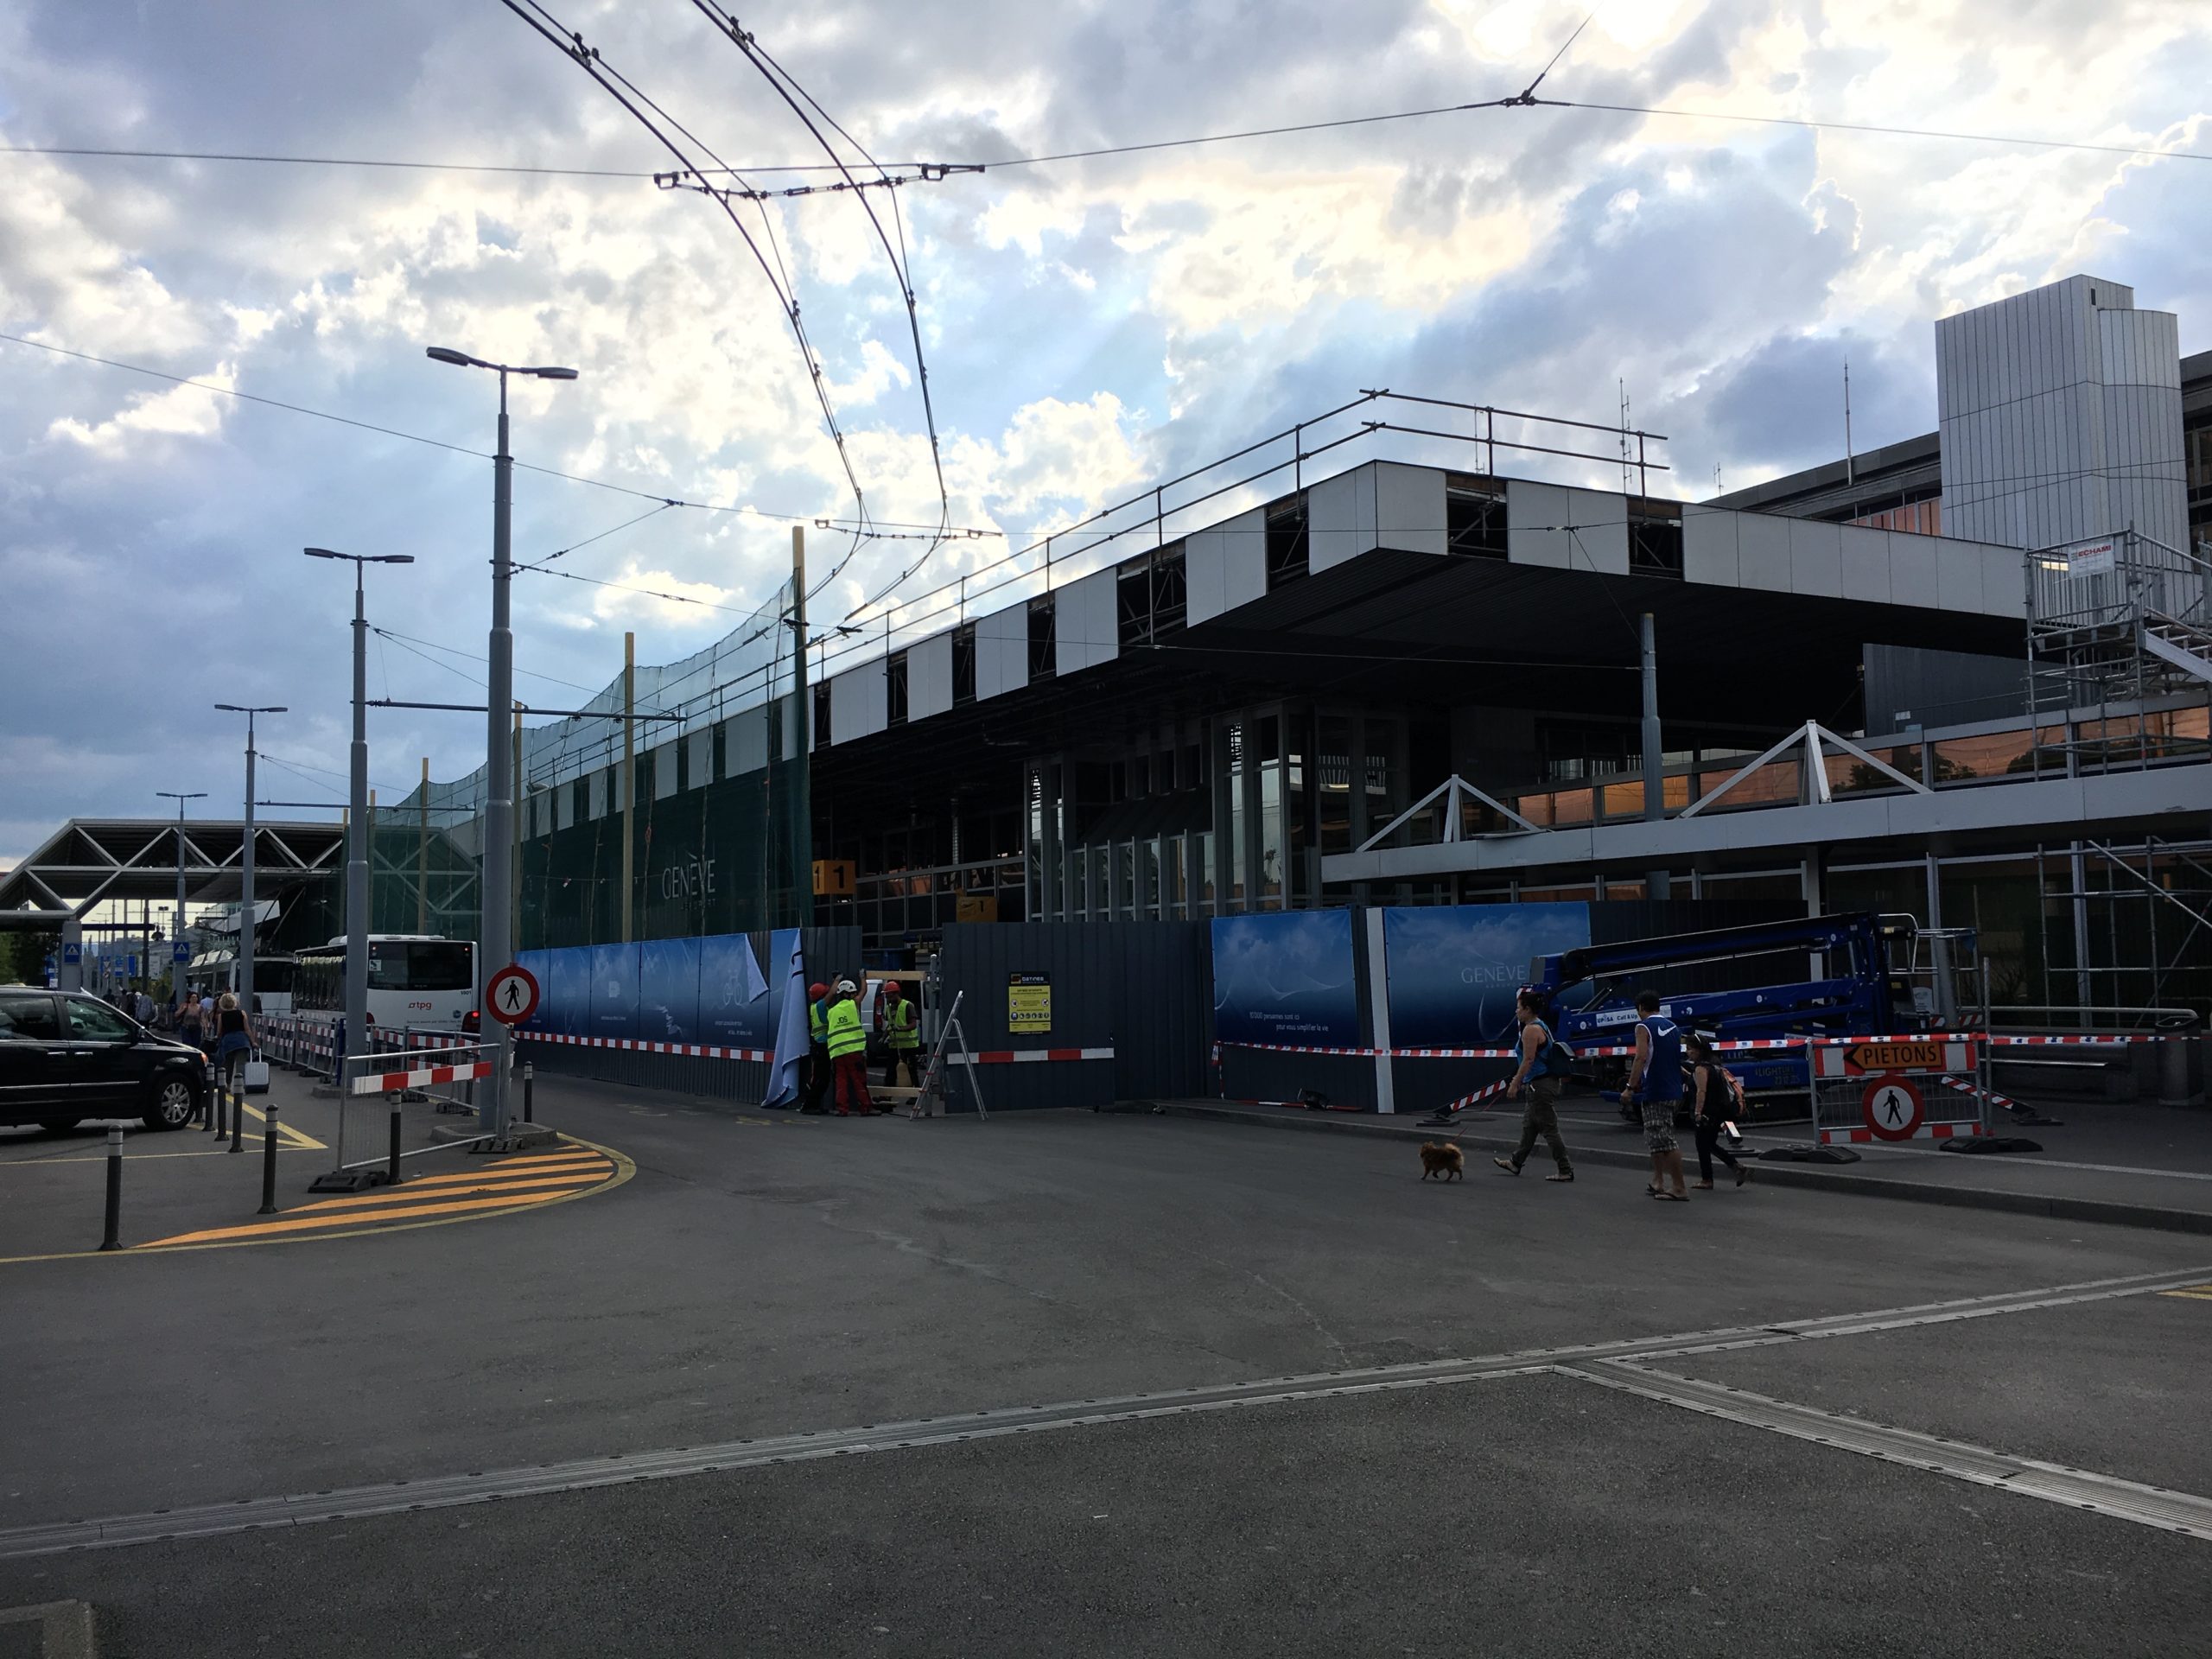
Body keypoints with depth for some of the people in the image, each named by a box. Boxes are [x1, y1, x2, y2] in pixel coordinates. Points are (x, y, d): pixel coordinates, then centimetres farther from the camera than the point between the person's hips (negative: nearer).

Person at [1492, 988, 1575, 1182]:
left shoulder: (1531, 1030, -16)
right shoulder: (1541, 1027, 15)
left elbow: (1528, 1060, -20)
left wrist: (1514, 1084, -17)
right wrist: (1519, 1080, 26)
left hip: (1540, 1085, -11)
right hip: (1547, 1082, 11)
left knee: (1549, 1130, -6)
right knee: (1528, 1126, 20)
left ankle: (1566, 1171, -2)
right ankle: (1516, 1163, 31)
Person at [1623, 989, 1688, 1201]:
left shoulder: (1644, 1027, -8)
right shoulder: (1673, 1027, 16)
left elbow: (1641, 1058, -20)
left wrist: (1630, 1087, -20)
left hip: (1655, 1093, -8)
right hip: (1674, 1092, 8)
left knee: (1666, 1140, -7)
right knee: (1655, 1138, 18)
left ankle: (1679, 1189, -8)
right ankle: (1658, 1182, 19)